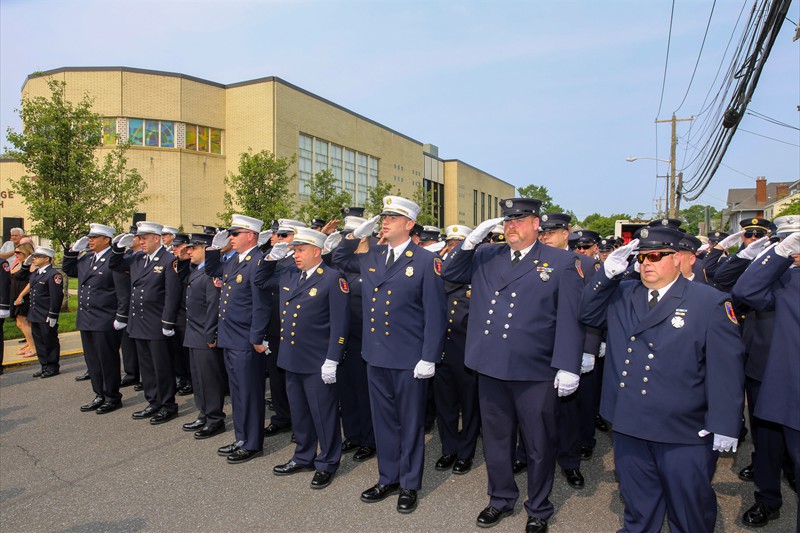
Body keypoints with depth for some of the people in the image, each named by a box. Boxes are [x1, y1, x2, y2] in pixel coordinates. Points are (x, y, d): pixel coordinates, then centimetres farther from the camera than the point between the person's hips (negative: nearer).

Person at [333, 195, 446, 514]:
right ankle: (388, 479, 34)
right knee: (383, 421, 17)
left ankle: (409, 485, 28)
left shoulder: (426, 261, -9)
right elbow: (339, 259, 24)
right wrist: (357, 234, 7)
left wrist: (429, 358, -15)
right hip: (376, 355, 6)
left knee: (410, 423, 10)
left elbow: (434, 313, -11)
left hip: (409, 359, -5)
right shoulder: (371, 258, 7)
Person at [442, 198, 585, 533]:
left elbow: (570, 318, -6)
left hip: (536, 372, -3)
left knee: (539, 444, 12)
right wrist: (472, 240, -3)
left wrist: (568, 367, -12)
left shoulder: (561, 262, -2)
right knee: (495, 439, 19)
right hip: (491, 367, 4)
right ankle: (501, 499, 41)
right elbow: (450, 274, 10)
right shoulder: (486, 257, 9)